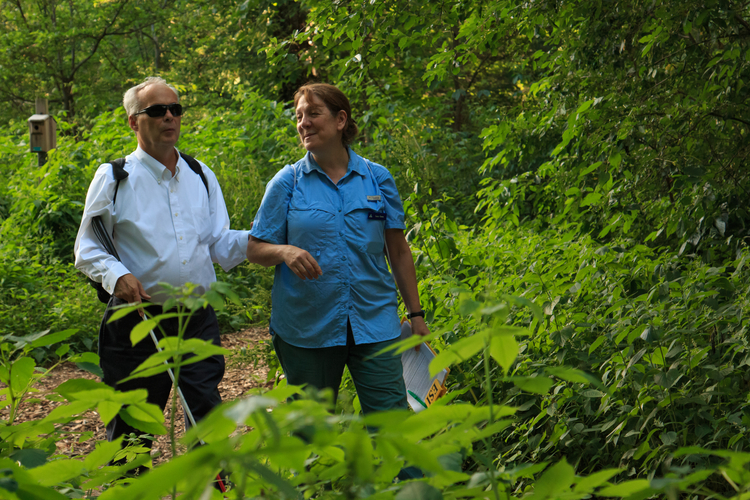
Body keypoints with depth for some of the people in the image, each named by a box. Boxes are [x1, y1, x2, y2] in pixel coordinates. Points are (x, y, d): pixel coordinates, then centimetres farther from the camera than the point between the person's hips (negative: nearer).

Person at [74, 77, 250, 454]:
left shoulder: (202, 176, 12)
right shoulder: (113, 178, 0)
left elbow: (221, 246, 11)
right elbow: (87, 249, 0)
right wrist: (117, 275, -19)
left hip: (197, 321, 3)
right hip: (137, 322, -3)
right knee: (131, 431, 6)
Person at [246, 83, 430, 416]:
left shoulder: (377, 178, 6)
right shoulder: (287, 183, 2)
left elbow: (399, 251, 11)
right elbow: (255, 250, 3)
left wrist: (416, 313, 10)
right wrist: (285, 252, -19)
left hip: (374, 325, 1)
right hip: (307, 329, 0)